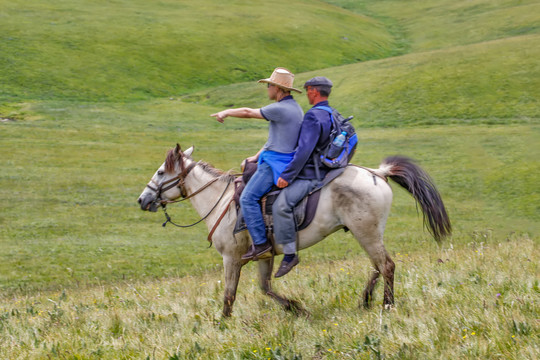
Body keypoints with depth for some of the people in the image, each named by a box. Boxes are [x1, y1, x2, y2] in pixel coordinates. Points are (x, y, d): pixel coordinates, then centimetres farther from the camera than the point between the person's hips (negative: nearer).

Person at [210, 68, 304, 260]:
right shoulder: (295, 108, 14)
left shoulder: (280, 109, -18)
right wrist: (258, 156, 22)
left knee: (248, 198, -13)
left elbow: (248, 112, -9)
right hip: (283, 160, 11)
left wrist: (226, 112, 8)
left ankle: (260, 242, -16)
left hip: (276, 163, -11)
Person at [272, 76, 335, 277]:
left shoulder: (313, 117, -17)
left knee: (281, 205, -28)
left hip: (308, 175, -11)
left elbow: (304, 150, -24)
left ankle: (290, 254, -28)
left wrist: (287, 176, -21)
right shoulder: (332, 116, 15)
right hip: (322, 170, 11)